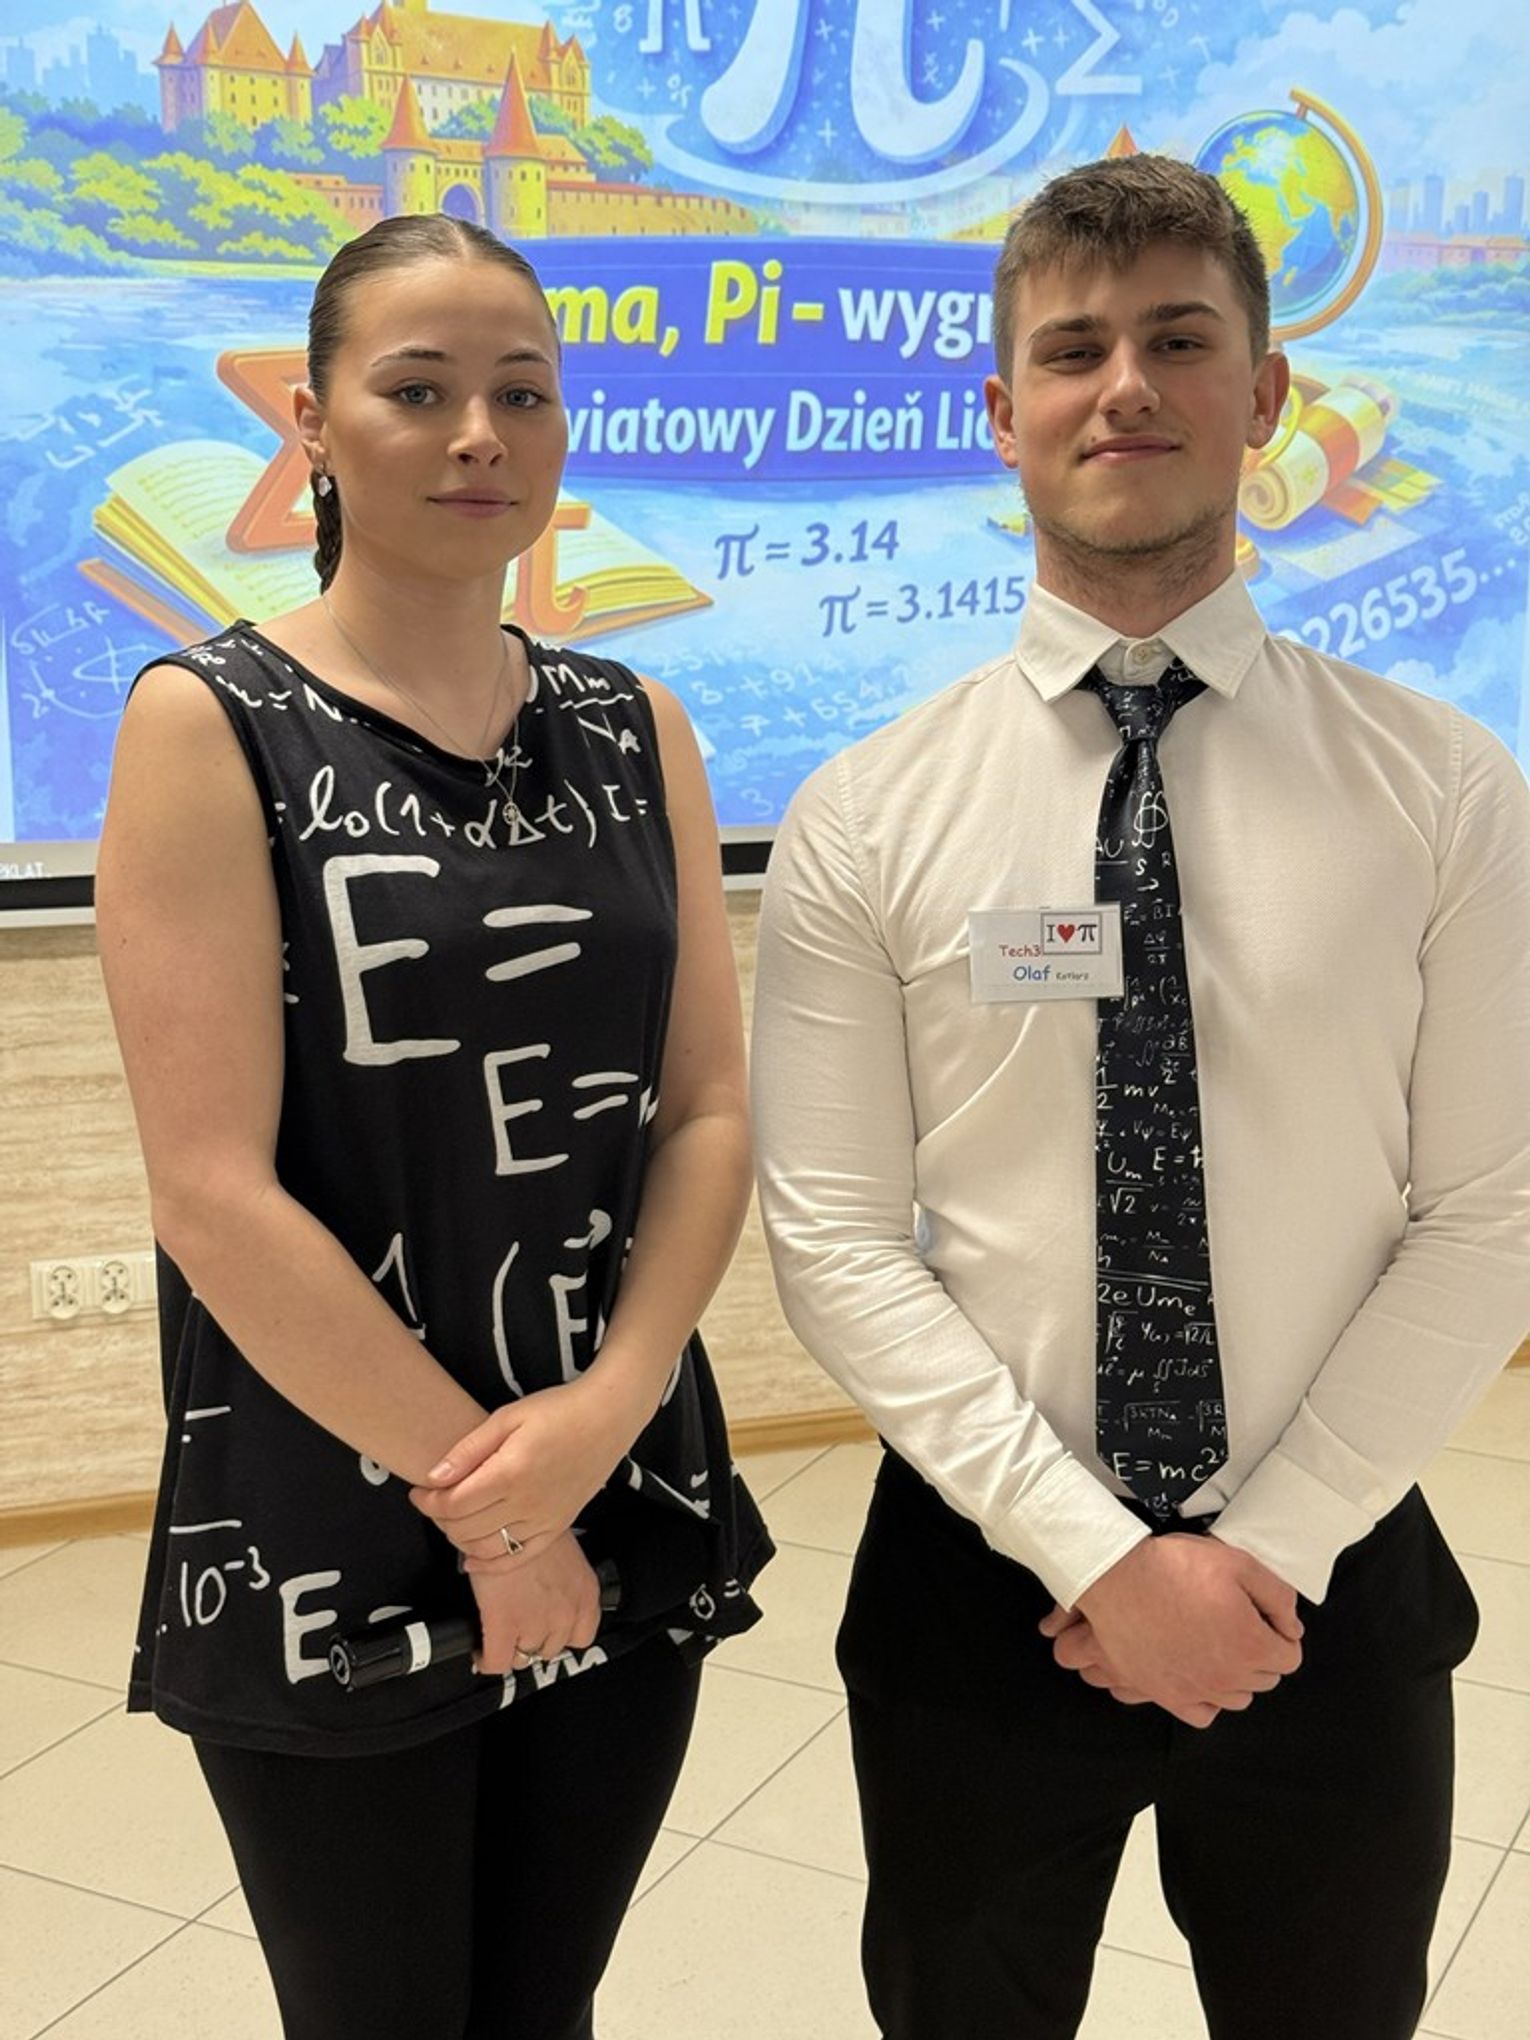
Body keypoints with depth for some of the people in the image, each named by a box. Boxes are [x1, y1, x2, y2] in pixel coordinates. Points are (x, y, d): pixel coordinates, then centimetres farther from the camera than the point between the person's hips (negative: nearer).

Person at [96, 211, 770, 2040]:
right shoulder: (210, 726, -8)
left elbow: (710, 1110, 2)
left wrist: (601, 1413, -14)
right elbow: (214, 1192, -14)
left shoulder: (633, 731, 6)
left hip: (628, 1512, 4)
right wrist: (480, 1494, -12)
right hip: (330, 1550, -4)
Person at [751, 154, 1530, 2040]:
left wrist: (1276, 1551, -12)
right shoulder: (864, 820, -7)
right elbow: (836, 1242, -9)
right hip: (983, 1582, 0)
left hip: (1335, 1591, 1)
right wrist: (1101, 1554, -15)